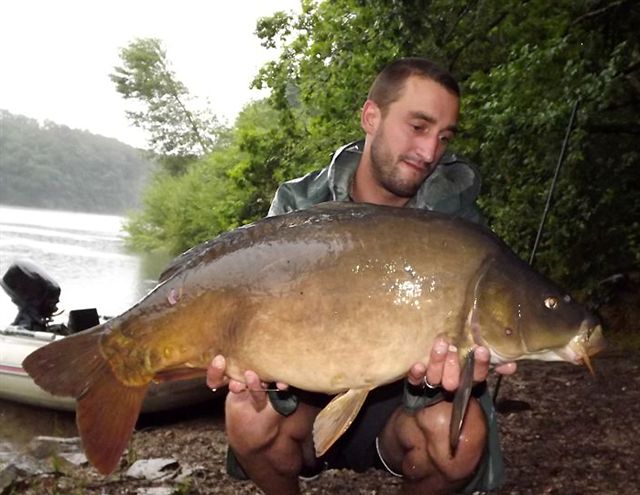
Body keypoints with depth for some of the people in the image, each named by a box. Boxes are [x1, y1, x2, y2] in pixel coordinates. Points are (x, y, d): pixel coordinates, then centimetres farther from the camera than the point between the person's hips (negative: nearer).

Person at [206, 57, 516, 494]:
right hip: (314, 400, 0)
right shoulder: (298, 207, -9)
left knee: (460, 431, -31)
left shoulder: (453, 211, -10)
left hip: (399, 404, 0)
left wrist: (427, 380, -40)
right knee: (249, 416, -30)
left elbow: (452, 326, -15)